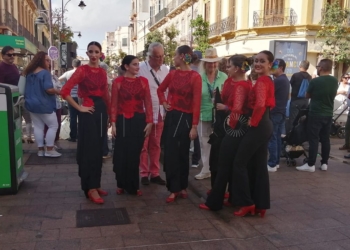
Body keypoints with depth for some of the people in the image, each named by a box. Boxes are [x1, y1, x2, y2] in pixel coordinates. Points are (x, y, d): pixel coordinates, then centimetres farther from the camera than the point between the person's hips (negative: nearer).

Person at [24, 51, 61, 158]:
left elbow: (28, 89, 20)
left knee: (38, 127, 10)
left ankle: (40, 150, 13)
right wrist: (57, 91, -8)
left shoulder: (29, 73, 10)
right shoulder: (45, 73, -16)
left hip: (32, 104, 8)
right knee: (53, 125, 2)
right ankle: (49, 150, 1)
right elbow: (49, 89, -25)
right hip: (44, 105, -8)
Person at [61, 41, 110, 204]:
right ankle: (91, 188, 6)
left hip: (102, 110, 7)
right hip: (89, 111, -6)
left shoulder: (102, 72, 11)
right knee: (89, 149, -2)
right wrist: (79, 108, -13)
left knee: (99, 149, 12)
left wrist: (109, 113, 12)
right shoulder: (82, 70, -8)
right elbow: (65, 91, -16)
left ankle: (96, 184, 23)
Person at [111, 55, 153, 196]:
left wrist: (149, 122, -1)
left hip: (139, 121, 2)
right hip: (123, 121, -2)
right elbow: (114, 104, -2)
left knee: (135, 154, 7)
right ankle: (121, 185, 22)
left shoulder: (143, 81, 4)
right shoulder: (118, 82, -1)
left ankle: (133, 186, 20)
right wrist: (113, 123, -6)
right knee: (121, 154, 5)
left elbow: (148, 103, 4)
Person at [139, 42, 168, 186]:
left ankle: (154, 173, 22)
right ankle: (144, 174, 18)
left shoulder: (165, 69, 5)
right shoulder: (140, 68, -11)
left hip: (160, 113, 5)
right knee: (143, 145, 6)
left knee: (156, 145, 12)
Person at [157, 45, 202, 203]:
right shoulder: (172, 74, 4)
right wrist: (164, 102, 4)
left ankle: (183, 186, 25)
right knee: (170, 153, 3)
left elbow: (197, 103, -14)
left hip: (185, 118, -4)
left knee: (183, 154, 8)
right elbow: (160, 90, 21)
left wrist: (194, 126, -16)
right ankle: (174, 189, 12)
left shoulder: (195, 77, -11)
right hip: (171, 117, 5)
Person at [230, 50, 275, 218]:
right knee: (259, 165, 12)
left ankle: (246, 203, 5)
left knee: (239, 163, -1)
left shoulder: (261, 81, -14)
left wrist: (253, 121, -15)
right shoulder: (268, 80, 15)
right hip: (265, 125, 10)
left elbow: (260, 104, -30)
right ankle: (261, 205, 18)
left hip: (258, 126, -10)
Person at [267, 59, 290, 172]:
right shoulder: (285, 80, 15)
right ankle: (276, 162, 18)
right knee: (278, 138, 12)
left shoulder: (278, 80, -16)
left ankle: (272, 164, -2)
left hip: (274, 113, -10)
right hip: (281, 112, 10)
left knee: (272, 139, -6)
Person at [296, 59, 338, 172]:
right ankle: (324, 163, 16)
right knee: (325, 139, 11)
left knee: (314, 139, -2)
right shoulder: (335, 81, 2)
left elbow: (307, 95, -1)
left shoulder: (315, 81, -15)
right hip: (328, 114, 6)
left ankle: (311, 165, 0)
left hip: (315, 114, -5)